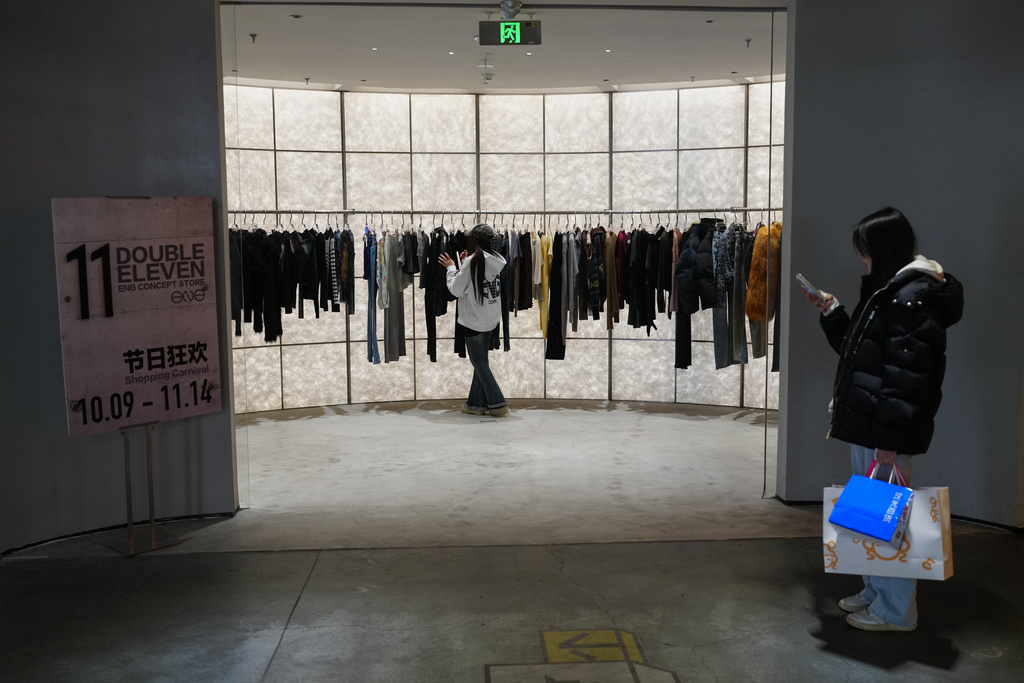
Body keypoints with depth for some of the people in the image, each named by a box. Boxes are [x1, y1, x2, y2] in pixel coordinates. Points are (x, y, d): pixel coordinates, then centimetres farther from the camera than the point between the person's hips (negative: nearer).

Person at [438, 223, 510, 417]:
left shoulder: (473, 261, -17)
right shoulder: (498, 260, 3)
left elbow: (456, 289, -10)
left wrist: (451, 267, 3)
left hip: (473, 320, -7)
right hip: (490, 319, 7)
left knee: (479, 362, 4)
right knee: (481, 361, 15)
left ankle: (497, 403, 2)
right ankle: (477, 403, 19)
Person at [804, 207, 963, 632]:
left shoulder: (913, 297, -17)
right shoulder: (889, 290, 15)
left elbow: (907, 374, -22)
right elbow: (857, 348, 23)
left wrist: (889, 437, -23)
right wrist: (831, 312, 15)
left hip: (886, 430, -10)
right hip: (866, 424, 10)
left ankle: (896, 611, 12)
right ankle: (876, 592, 31)